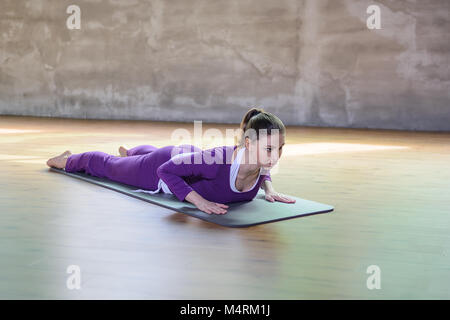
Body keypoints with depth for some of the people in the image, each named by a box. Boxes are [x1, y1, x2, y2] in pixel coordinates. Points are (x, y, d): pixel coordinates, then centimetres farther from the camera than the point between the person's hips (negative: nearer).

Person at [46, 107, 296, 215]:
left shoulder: (261, 165, -29)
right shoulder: (218, 160, -48)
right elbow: (166, 170, -37)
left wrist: (268, 188, -20)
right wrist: (199, 201, -46)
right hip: (162, 166, -5)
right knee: (106, 164, 26)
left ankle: (129, 153, 76)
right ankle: (67, 160, 56)